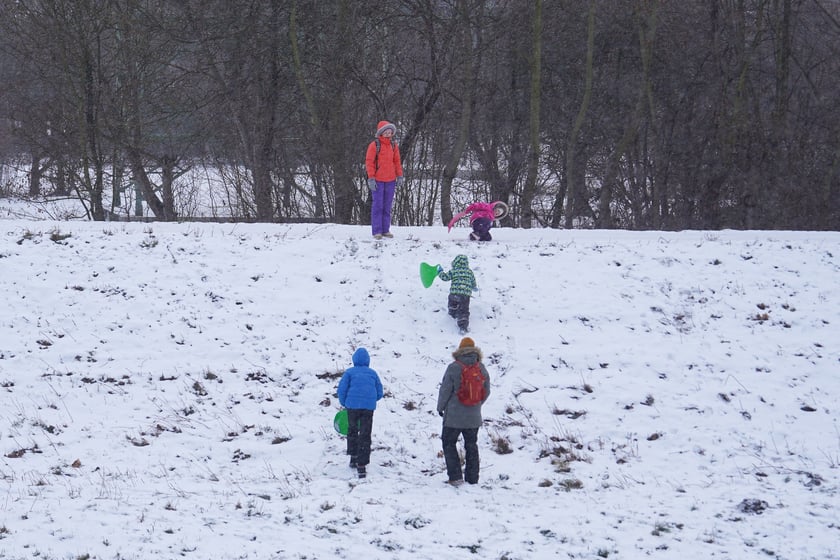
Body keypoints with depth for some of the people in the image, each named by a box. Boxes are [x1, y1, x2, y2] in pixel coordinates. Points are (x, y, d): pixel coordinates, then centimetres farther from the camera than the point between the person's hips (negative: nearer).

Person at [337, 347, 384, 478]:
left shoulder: (350, 372, 5)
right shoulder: (373, 373, 12)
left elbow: (342, 389, -3)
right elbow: (379, 393, 15)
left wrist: (343, 403, 11)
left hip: (352, 405, -1)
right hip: (369, 407, 1)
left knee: (352, 431, 22)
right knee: (365, 436, 3)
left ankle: (353, 458, 26)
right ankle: (362, 465, -5)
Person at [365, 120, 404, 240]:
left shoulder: (393, 146, 10)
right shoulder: (374, 145, -6)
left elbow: (397, 161, 15)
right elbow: (369, 162, -7)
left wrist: (399, 176, 8)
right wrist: (371, 178, -12)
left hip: (390, 180, 5)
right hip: (377, 180, -5)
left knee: (387, 206, 9)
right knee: (377, 206, -3)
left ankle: (385, 230, 15)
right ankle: (377, 231, -1)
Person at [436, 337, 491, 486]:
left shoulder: (453, 368, -15)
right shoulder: (481, 369, -1)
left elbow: (445, 390, -11)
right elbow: (486, 391, 7)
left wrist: (440, 407, 5)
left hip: (454, 416, -4)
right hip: (474, 417, 4)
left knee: (449, 444, 7)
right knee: (471, 446, 14)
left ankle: (455, 476, -4)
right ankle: (472, 478, 14)